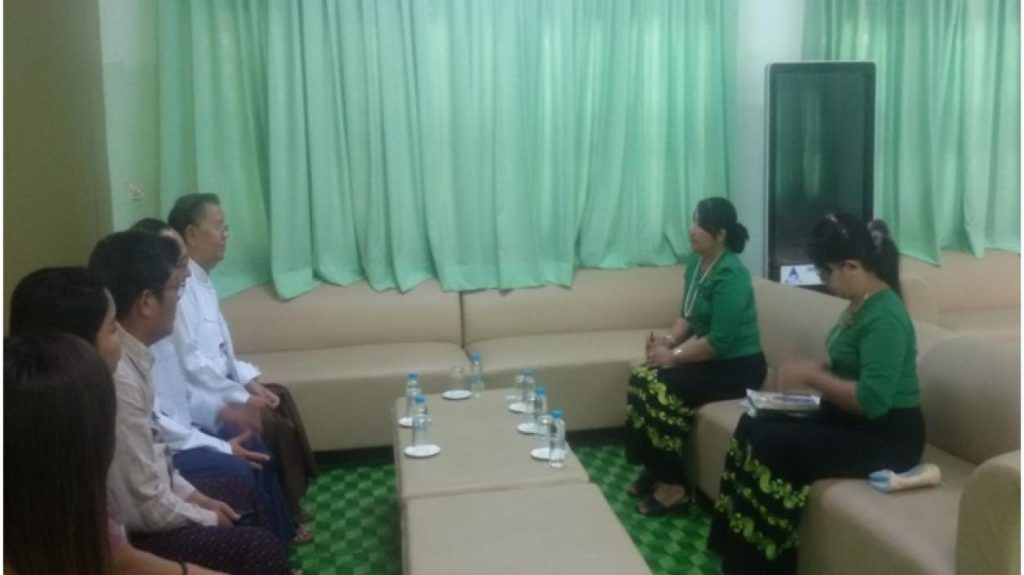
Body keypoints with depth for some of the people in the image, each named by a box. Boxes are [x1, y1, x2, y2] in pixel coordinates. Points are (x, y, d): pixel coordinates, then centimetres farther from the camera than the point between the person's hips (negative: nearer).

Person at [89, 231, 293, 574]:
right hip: (131, 533, -10)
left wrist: (193, 495, 9)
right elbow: (144, 509, -26)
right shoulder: (118, 380, -31)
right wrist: (206, 518, -9)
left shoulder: (128, 357, -3)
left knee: (241, 491, 22)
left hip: (145, 498, 10)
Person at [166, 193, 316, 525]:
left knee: (280, 397, 6)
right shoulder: (180, 284, -21)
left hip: (214, 385, 10)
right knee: (268, 420, -17)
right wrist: (241, 396, -18)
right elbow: (190, 362, -25)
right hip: (193, 396, -10)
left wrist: (250, 381, 5)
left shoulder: (201, 281, 11)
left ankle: (292, 500, 11)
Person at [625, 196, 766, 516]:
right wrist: (667, 341, -5)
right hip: (709, 355, 8)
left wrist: (673, 356, -19)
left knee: (662, 390, -23)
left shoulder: (730, 275, -23)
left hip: (737, 366, -8)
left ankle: (673, 487, -8)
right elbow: (688, 316, 13)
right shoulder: (695, 262, 4)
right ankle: (653, 469, 5)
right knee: (642, 379, -10)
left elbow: (720, 342, -26)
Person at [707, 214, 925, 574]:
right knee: (752, 426, -5)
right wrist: (814, 368, 1)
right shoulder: (861, 303, 7)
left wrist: (811, 376, -20)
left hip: (886, 437, -10)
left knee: (770, 445, -22)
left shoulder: (884, 317, -22)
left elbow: (872, 400, -30)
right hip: (852, 421, 10)